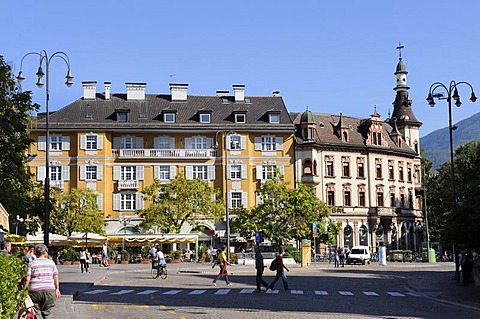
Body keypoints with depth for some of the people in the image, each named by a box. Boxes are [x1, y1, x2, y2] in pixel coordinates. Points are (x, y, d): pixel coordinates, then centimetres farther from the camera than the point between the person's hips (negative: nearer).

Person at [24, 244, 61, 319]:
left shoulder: (31, 263, 3)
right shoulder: (51, 262, 7)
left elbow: (27, 279, -3)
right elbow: (56, 277, 8)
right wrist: (57, 289, 17)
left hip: (35, 290, -1)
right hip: (49, 290, 1)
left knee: (34, 312, 6)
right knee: (47, 313, 9)